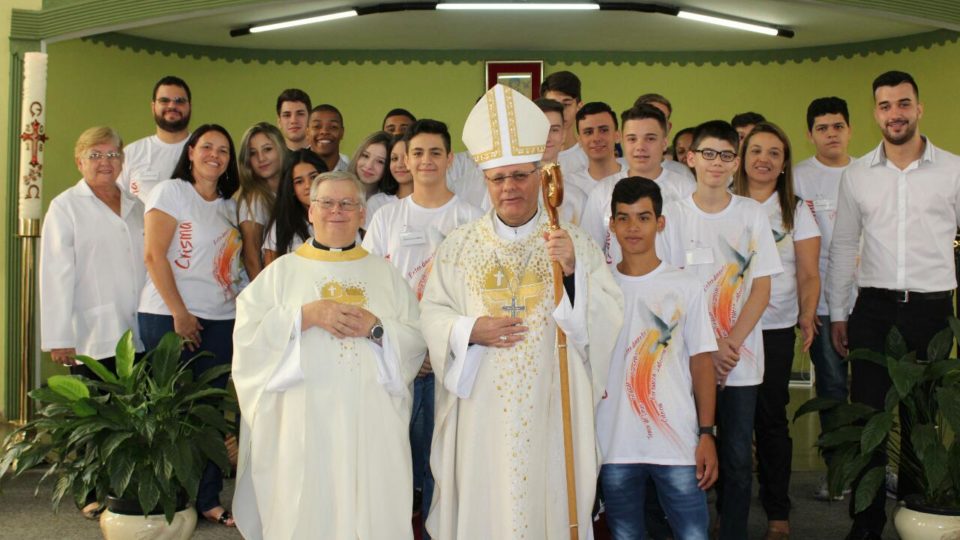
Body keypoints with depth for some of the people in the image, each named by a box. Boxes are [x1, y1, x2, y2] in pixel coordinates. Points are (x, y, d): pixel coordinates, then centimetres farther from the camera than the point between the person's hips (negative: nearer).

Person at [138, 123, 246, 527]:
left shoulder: (228, 205, 16)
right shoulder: (171, 192, -3)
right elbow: (154, 256, -11)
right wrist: (179, 313, -15)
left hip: (220, 320, 6)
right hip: (170, 317, -5)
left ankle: (208, 499, 14)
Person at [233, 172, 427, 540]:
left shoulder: (385, 274, 13)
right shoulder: (282, 271, 9)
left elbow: (415, 343, 6)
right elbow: (247, 334, -3)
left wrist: (377, 328, -11)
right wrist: (306, 315, -13)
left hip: (372, 423, 1)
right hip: (304, 422, -1)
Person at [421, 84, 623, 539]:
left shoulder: (574, 242, 1)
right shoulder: (459, 245, 5)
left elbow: (608, 318, -7)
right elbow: (431, 313, 4)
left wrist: (573, 270, -22)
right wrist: (470, 330, -14)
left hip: (551, 409, -1)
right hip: (480, 411, 1)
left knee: (548, 501, 7)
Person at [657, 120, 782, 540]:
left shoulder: (752, 214, 4)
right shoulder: (673, 215, 1)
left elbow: (761, 289, 2)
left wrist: (732, 344, -10)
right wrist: (710, 347, -9)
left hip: (741, 358, 1)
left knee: (737, 458, 3)